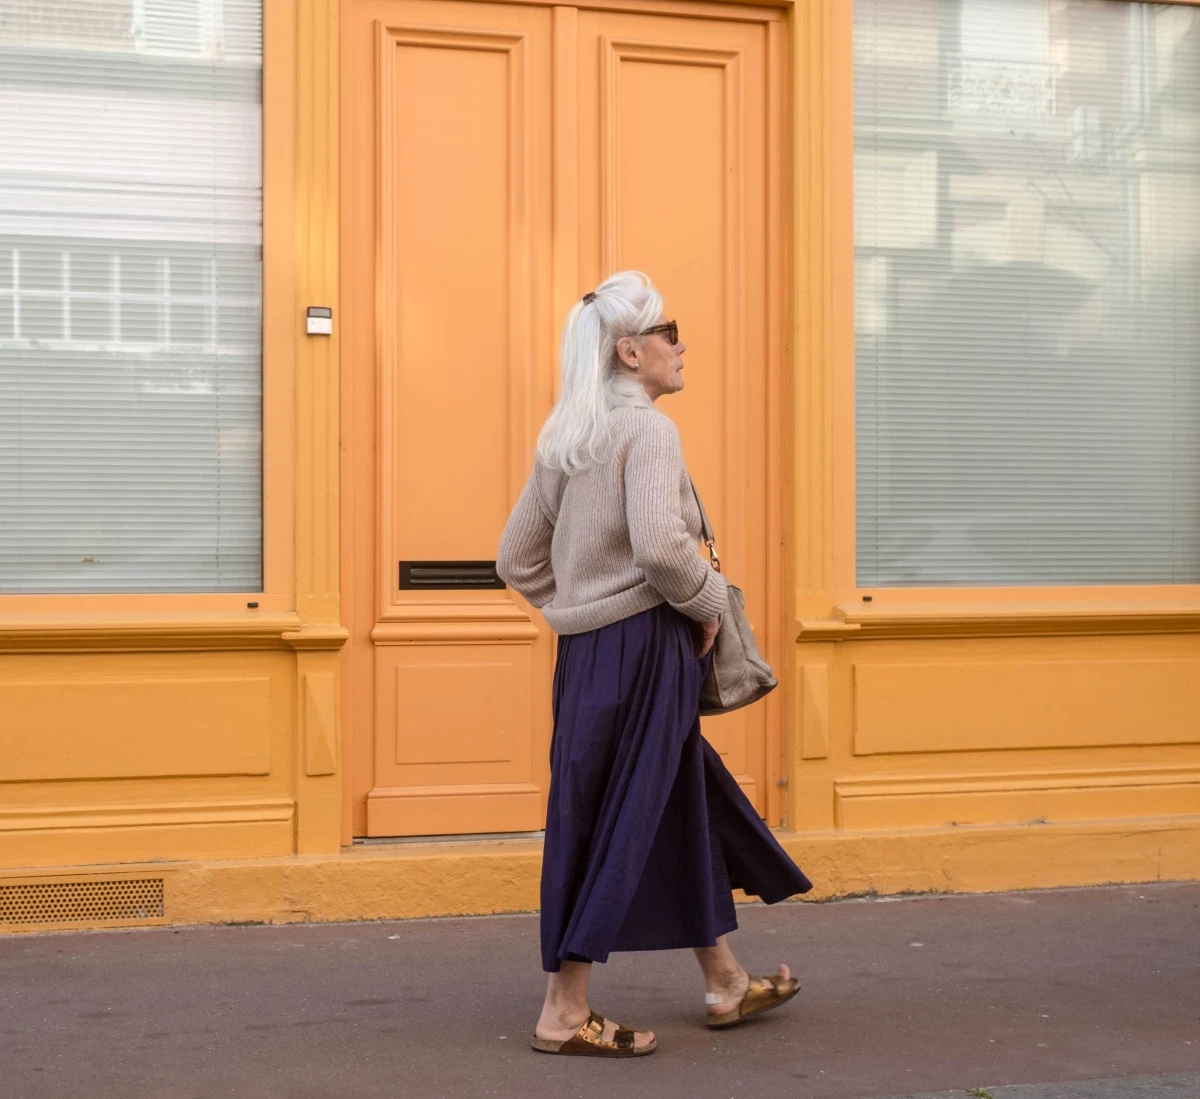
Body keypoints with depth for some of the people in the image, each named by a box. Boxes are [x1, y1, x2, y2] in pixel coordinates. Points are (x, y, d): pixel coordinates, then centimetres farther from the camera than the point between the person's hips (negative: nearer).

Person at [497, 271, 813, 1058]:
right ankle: (565, 1015, 4)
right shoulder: (648, 430, -13)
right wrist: (709, 603, -11)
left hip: (586, 648, 9)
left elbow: (518, 561, 15)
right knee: (617, 825, -2)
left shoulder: (565, 438, 13)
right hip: (643, 648, -9)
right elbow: (661, 546, -27)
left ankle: (726, 985, 30)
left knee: (689, 809, 18)